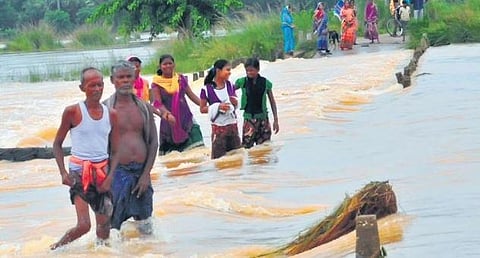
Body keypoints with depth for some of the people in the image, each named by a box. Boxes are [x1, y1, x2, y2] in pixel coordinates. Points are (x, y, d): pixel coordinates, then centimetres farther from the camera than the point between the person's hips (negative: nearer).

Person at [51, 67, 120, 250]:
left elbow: (115, 151, 9)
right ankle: (55, 249, 8)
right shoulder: (73, 112, -7)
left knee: (104, 225, 8)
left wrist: (110, 177, -5)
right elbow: (57, 145, 1)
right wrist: (63, 173, -11)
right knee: (84, 225, -13)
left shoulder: (111, 114, 4)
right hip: (79, 171, -4)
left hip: (103, 171, 4)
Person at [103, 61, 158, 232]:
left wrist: (146, 174, -2)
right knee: (111, 226, -8)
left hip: (141, 171, 4)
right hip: (117, 172, -4)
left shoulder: (145, 108, 9)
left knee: (145, 228, 9)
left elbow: (153, 141, 8)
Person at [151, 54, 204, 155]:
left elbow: (191, 95, 8)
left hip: (185, 117, 2)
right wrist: (167, 113, -27)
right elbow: (158, 103, -9)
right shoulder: (156, 83, -2)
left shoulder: (181, 79, 8)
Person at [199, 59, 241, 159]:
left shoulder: (230, 86, 3)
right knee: (218, 157, -1)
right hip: (218, 127, -5)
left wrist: (234, 102, -9)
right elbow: (202, 109, -6)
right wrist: (218, 107, -19)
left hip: (232, 124, 5)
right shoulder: (207, 89, -10)